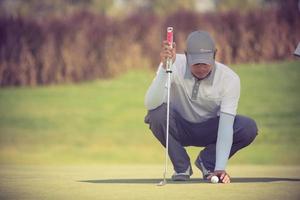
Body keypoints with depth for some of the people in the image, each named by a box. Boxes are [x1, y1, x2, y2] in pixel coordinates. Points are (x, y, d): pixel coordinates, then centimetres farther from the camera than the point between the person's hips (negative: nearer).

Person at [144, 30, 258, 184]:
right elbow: (151, 104, -37)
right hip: (180, 128, 0)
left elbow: (226, 126, -29)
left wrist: (220, 168, -38)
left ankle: (207, 161, 0)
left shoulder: (230, 79, -24)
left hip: (210, 130, 1)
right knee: (156, 113, -34)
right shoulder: (175, 66, -25)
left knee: (249, 128, -26)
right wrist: (165, 67, -50)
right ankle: (182, 166, -9)